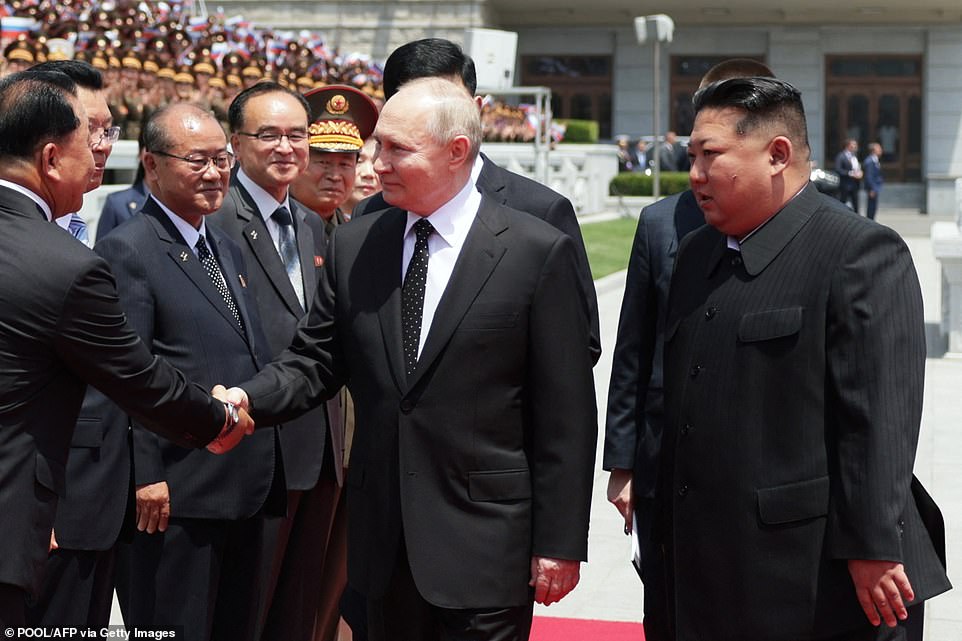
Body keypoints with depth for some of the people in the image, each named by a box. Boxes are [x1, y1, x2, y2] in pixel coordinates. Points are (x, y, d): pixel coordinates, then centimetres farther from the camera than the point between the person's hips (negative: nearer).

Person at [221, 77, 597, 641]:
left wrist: (559, 543, -8)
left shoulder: (539, 252, -7)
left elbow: (566, 414, -7)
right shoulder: (354, 246, 7)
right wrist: (249, 399, -11)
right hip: (384, 544, 4)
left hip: (485, 545, -4)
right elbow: (316, 360, 10)